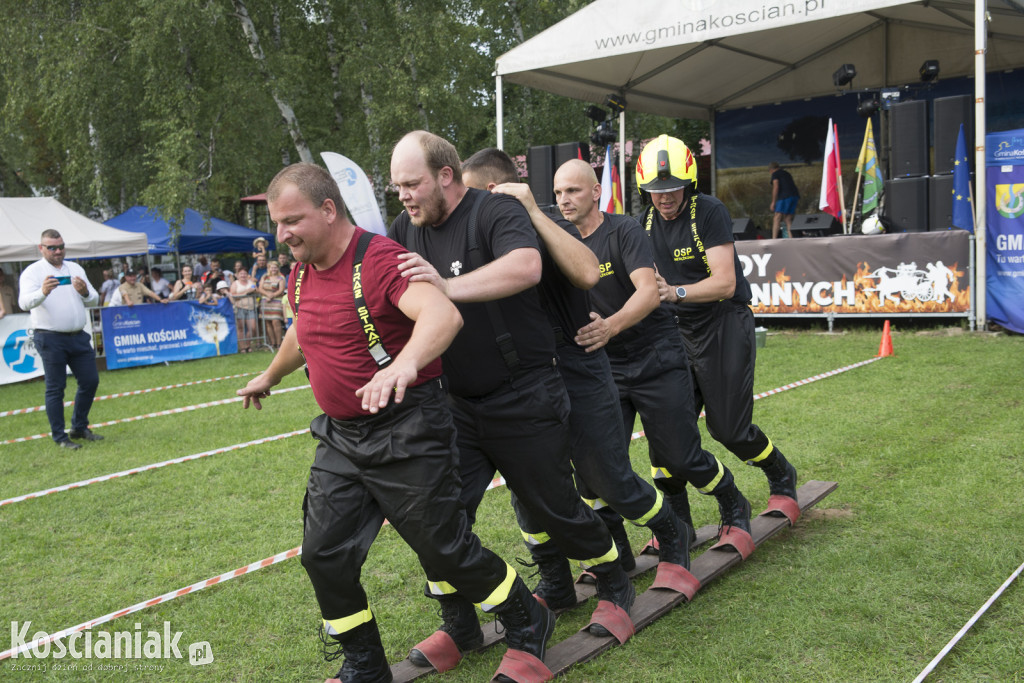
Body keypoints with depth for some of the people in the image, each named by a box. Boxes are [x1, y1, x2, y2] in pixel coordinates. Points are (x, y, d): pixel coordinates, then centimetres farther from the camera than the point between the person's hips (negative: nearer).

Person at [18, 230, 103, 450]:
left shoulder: (75, 269, 13)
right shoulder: (33, 272, -3)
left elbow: (94, 301, 10)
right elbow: (24, 303, -18)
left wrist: (85, 292, -13)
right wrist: (42, 292, -39)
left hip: (78, 336, 5)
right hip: (50, 339, -5)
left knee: (90, 381, 7)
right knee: (55, 388, -1)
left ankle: (80, 428, 23)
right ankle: (59, 437, 7)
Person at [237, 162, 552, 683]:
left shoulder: (381, 259, -19)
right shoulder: (304, 274, 7)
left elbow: (444, 314, -38)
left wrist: (404, 365, -57)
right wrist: (269, 377, 46)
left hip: (406, 432, -8)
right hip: (340, 436, 8)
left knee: (444, 547, 1)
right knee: (324, 555, 6)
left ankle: (527, 625, 28)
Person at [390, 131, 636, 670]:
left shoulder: (496, 212, -16)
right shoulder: (406, 230, 6)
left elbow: (526, 267, -35)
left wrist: (448, 286, -46)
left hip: (524, 399, -6)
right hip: (457, 404, 6)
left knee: (553, 509, 8)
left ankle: (615, 589, 35)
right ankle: (460, 626, 21)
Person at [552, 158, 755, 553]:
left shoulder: (624, 231, -14)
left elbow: (649, 291, -28)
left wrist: (611, 326, -45)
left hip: (657, 361, -6)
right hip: (606, 369, 6)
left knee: (681, 458, -1)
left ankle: (735, 510, 30)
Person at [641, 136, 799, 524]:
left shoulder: (709, 213, -16)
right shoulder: (647, 223, 4)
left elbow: (725, 283, -25)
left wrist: (675, 292, -39)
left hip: (724, 327, -5)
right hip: (679, 331, 5)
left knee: (729, 429, -1)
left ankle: (783, 480, 28)